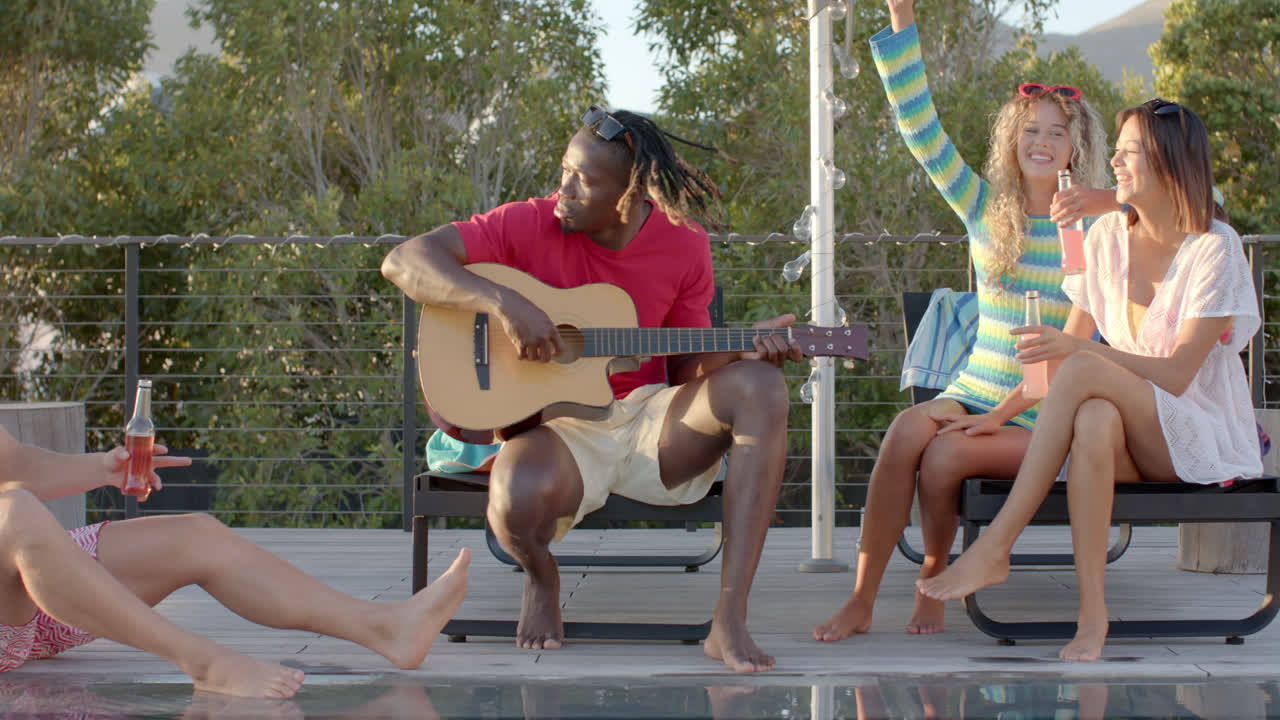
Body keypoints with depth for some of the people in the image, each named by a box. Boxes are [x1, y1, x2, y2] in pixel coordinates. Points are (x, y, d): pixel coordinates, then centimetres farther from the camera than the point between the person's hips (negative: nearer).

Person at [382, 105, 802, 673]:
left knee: (761, 387, -25)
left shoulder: (684, 245, 0)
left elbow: (689, 366, 8)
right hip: (556, 429, -3)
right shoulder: (531, 226, -9)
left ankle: (729, 621, -27)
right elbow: (403, 262, -15)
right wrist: (502, 302, -29)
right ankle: (541, 579, 4)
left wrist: (742, 350, -14)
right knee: (521, 497, -40)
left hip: (648, 425, 3)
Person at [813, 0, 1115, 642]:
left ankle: (931, 587, -5)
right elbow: (919, 129, 2)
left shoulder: (1094, 229, 1)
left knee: (945, 454, -29)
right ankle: (860, 600, -25)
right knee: (909, 428, -30)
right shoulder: (986, 208, 8)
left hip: (1046, 417, -2)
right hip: (975, 390, 2)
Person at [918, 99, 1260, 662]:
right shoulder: (1107, 237, 8)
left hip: (1203, 437, -4)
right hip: (1134, 444, 4)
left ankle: (994, 548, -36)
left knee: (1083, 371, -33)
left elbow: (1177, 374, -17)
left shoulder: (1215, 248, -10)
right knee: (1093, 420, -36)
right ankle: (1092, 611, -42)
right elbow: (1070, 341, 8)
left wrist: (1078, 350, -29)